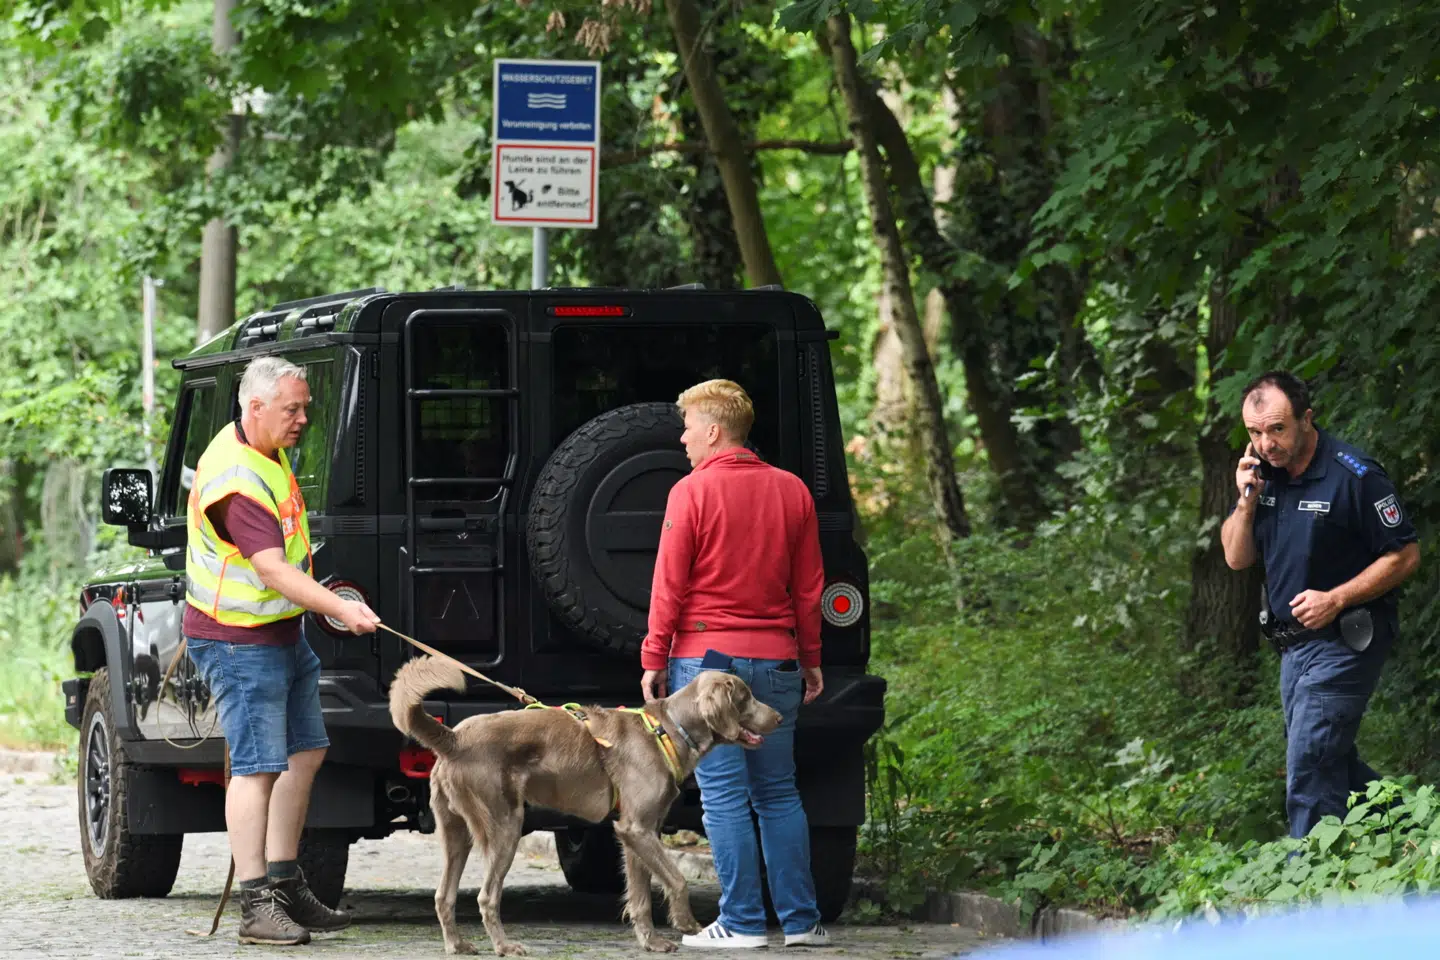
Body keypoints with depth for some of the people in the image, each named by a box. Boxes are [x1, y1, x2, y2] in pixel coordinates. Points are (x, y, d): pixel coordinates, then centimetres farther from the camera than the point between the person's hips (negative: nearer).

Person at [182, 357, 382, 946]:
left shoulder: (270, 454, 9)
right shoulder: (235, 477, -24)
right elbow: (271, 568, -33)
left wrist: (318, 604, 23)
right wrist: (341, 609, -40)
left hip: (283, 632, 10)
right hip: (239, 642, -10)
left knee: (304, 754, 12)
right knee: (258, 765, -12)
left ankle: (285, 886, 19)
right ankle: (256, 907, -13)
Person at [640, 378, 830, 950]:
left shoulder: (692, 491, -7)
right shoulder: (791, 491, 7)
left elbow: (669, 585, -7)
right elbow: (809, 585, 11)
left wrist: (653, 660, -1)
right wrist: (811, 660, 18)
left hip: (706, 657, -5)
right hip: (776, 661, 5)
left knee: (724, 796, -3)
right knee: (779, 794, 11)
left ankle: (742, 923, -4)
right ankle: (801, 922, 9)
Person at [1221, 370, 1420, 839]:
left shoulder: (1355, 477, -16)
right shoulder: (1264, 474, 6)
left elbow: (1405, 555, -13)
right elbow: (1237, 558, 10)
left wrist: (1335, 599, -21)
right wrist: (1246, 501, -8)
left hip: (1344, 642, -8)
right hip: (1293, 643, 8)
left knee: (1309, 769, -12)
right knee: (1334, 764, 14)